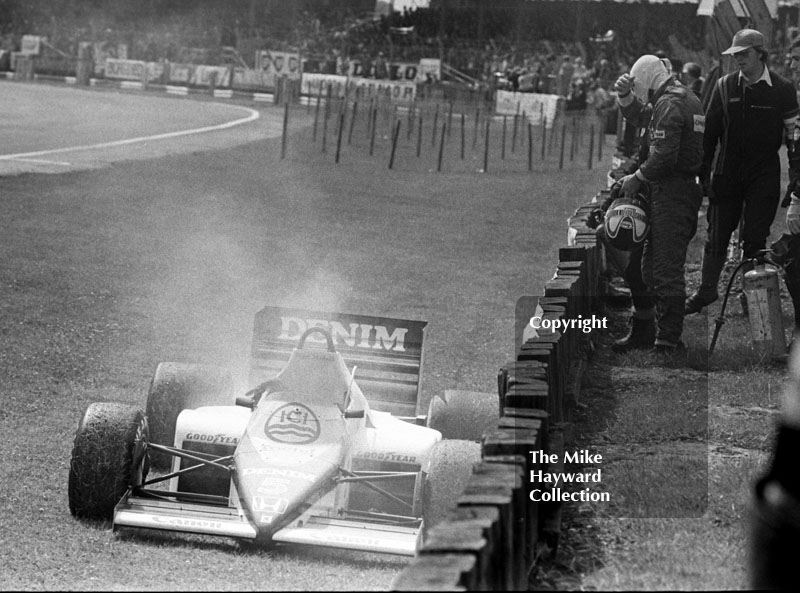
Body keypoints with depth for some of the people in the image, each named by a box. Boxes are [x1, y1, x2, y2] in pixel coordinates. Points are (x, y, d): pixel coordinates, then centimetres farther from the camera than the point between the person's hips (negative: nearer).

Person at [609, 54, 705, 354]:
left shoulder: (669, 104, -14)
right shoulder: (686, 98, 19)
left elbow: (664, 155, -21)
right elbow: (639, 115, 29)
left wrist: (638, 177, -8)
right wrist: (625, 95, 10)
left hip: (671, 193, -11)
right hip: (687, 191, 11)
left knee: (666, 270, -9)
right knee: (650, 265, 16)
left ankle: (669, 339, -7)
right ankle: (642, 331, 24)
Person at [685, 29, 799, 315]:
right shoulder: (725, 86, 2)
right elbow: (710, 131, 5)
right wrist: (703, 173, 2)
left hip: (765, 173, -2)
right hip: (728, 171, 2)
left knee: (755, 238, -1)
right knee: (717, 235, 7)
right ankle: (706, 291, 20)